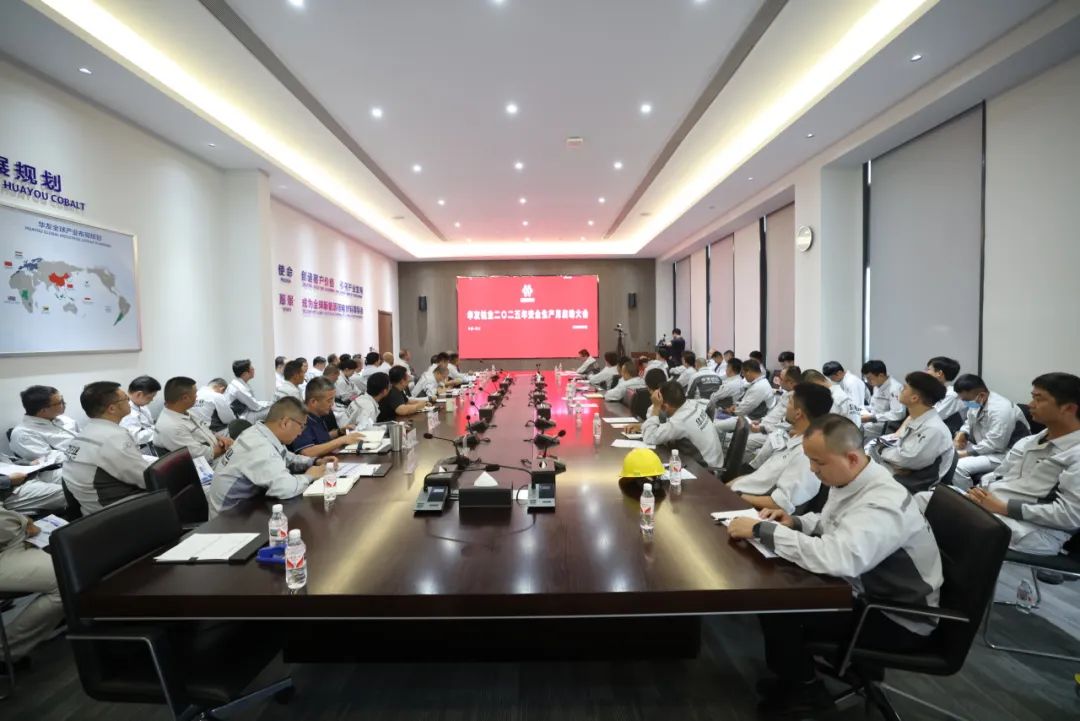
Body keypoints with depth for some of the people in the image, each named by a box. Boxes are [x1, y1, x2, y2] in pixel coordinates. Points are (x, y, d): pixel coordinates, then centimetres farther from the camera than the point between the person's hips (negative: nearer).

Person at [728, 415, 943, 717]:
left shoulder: (882, 503, -34)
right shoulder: (850, 480, -5)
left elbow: (836, 558, -49)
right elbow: (829, 524, 14)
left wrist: (761, 530, -40)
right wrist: (794, 522, -7)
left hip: (898, 620, -8)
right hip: (862, 589, 8)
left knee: (776, 609, -16)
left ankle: (805, 692, 13)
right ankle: (794, 674, 22)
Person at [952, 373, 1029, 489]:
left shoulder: (1000, 409, -26)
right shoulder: (976, 402, -1)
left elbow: (994, 445, -27)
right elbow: (969, 421, 18)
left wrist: (966, 453, -22)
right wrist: (963, 433, -3)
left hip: (1004, 454, -9)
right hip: (982, 447, 9)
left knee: (959, 467, -27)